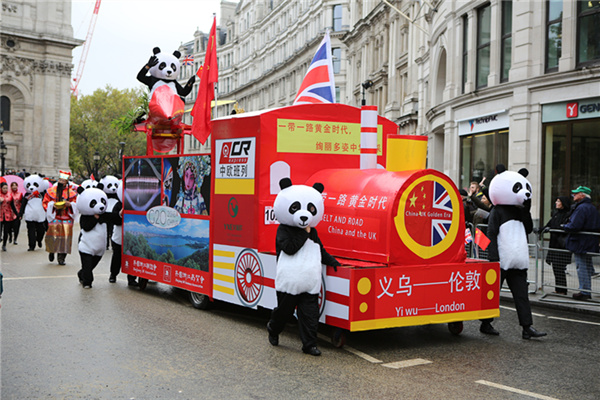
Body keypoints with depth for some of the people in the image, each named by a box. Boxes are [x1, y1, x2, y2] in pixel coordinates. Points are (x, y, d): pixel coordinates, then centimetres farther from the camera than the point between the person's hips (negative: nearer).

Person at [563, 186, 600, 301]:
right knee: (587, 267, 15)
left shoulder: (581, 208, -17)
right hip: (590, 243, 10)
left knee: (582, 268, -4)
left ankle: (584, 292, 0)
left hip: (581, 243, -10)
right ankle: (587, 292, 22)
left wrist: (565, 226, -5)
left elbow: (574, 226, -25)